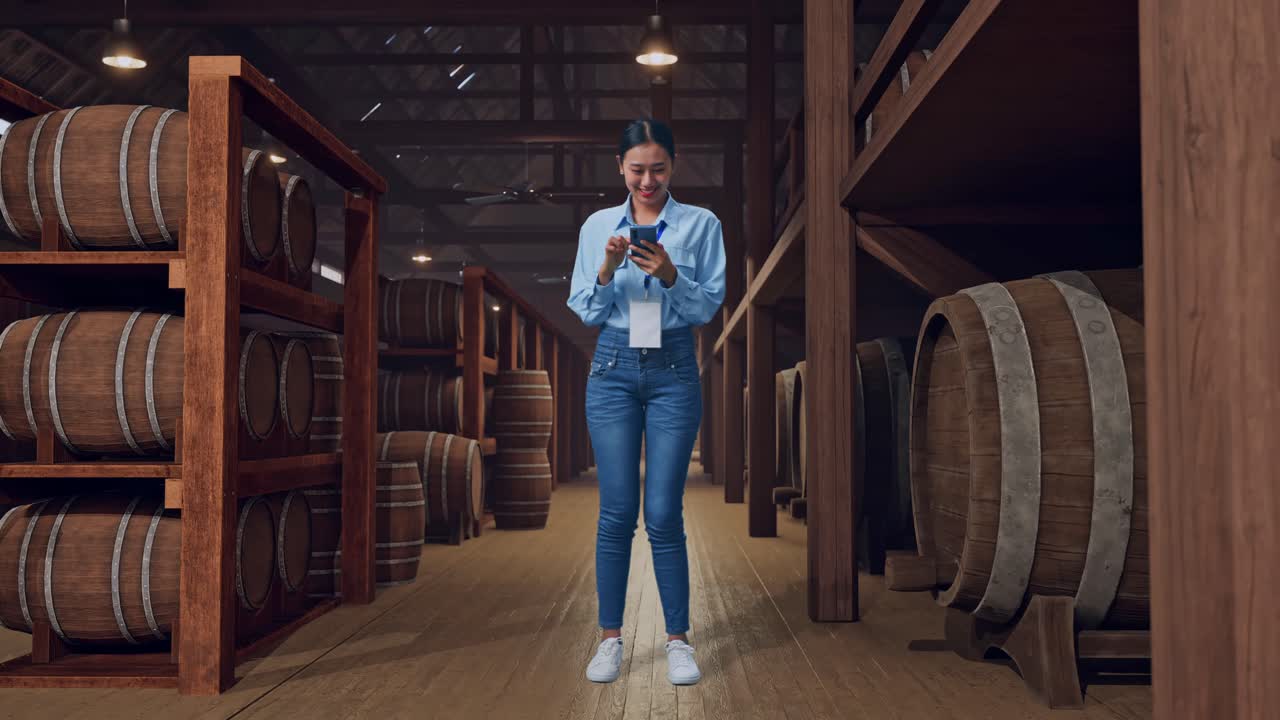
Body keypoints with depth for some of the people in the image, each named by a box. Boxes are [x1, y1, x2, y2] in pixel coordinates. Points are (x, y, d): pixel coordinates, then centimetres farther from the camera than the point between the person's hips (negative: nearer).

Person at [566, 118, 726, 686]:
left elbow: (709, 308, -3)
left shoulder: (701, 224, 1)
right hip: (613, 369, 2)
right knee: (616, 511, 3)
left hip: (673, 371, -1)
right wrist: (607, 270, -14)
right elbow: (585, 312, 4)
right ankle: (610, 637, 16)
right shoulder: (597, 226, 6)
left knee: (664, 513, -2)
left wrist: (669, 276, -20)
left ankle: (678, 639, 14)